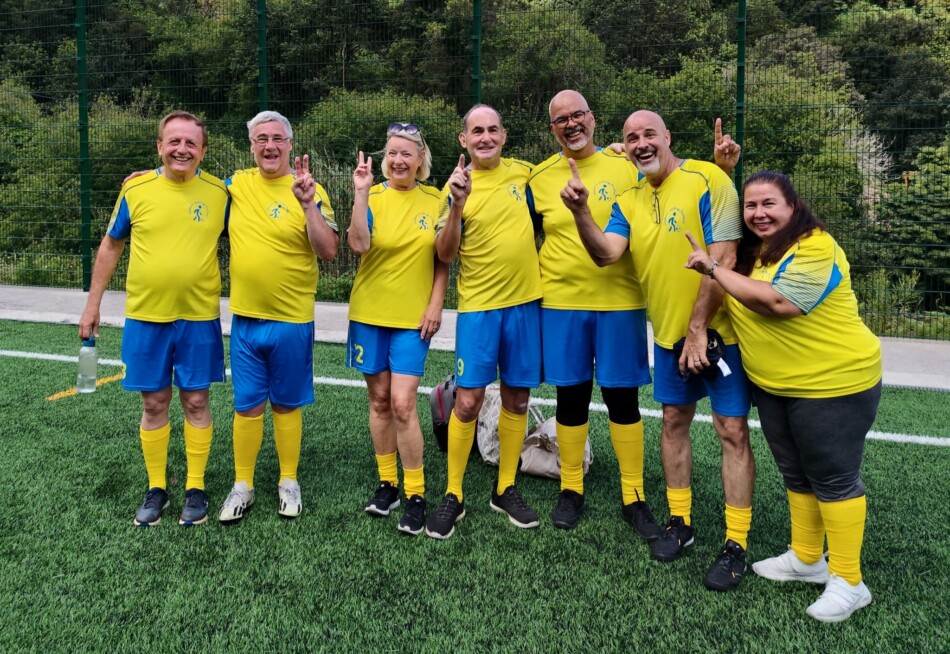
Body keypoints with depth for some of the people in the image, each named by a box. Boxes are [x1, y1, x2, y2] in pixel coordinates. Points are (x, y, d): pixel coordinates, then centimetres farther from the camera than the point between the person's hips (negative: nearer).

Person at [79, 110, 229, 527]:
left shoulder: (219, 192, -2)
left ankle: (195, 488, 21)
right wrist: (92, 302, 8)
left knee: (195, 402, 6)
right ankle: (156, 488, 24)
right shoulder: (136, 188, -2)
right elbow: (111, 245, 9)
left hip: (199, 318, -1)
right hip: (145, 318, 1)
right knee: (154, 404, 9)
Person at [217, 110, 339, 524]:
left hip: (292, 321, -3)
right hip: (245, 319, 3)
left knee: (286, 405, 10)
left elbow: (329, 252, -15)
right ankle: (243, 485, 23)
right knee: (247, 406, 10)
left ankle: (289, 482, 25)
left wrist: (308, 203, -25)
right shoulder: (237, 184, 5)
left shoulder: (310, 191, -7)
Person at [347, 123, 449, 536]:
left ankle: (416, 494, 6)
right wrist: (361, 192, -23)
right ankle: (387, 482, 26)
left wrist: (435, 305, -3)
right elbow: (358, 245, -20)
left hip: (413, 319, -1)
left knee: (402, 405, -7)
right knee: (379, 401, 10)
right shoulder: (372, 197, -3)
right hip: (370, 314, 1)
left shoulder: (435, 201, 1)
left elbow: (442, 261, 5)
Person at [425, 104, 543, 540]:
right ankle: (453, 496, 8)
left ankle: (505, 489, 23)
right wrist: (456, 205, -23)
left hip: (525, 301, 3)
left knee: (516, 398, 9)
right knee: (468, 399, -6)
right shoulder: (457, 186, -3)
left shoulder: (521, 172, 5)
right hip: (479, 305, -3)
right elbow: (445, 254, -9)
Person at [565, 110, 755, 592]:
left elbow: (723, 260, -18)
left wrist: (698, 328, -18)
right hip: (669, 333, 6)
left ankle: (736, 544, 8)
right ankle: (680, 522, 29)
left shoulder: (707, 180, -13)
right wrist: (580, 212, -27)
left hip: (718, 329, -6)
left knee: (732, 431, -3)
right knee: (673, 422, 13)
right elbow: (605, 254, -10)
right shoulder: (628, 201, 5)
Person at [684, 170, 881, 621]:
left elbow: (775, 301, -31)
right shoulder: (750, 250, 9)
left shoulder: (815, 249, -19)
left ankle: (848, 582, 14)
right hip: (773, 386, 9)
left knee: (834, 478, 1)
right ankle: (806, 558, 34)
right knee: (796, 475, 18)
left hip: (834, 384, -9)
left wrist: (714, 268, -25)